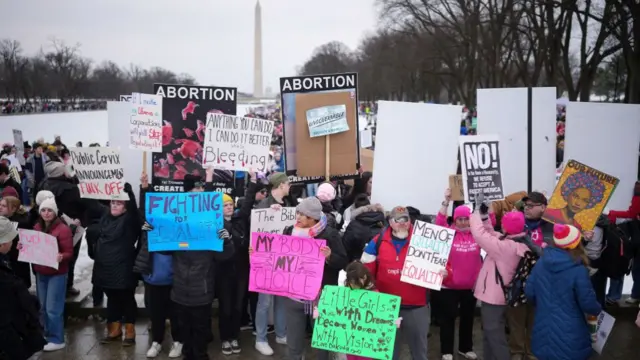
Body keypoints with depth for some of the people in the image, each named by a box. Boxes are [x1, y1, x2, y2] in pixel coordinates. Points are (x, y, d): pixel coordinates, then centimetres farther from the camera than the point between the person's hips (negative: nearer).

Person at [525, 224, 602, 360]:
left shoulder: (541, 262, -3)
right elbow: (588, 303, -13)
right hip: (570, 336, -5)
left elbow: (529, 293, 4)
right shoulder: (578, 270, -19)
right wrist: (598, 310, 10)